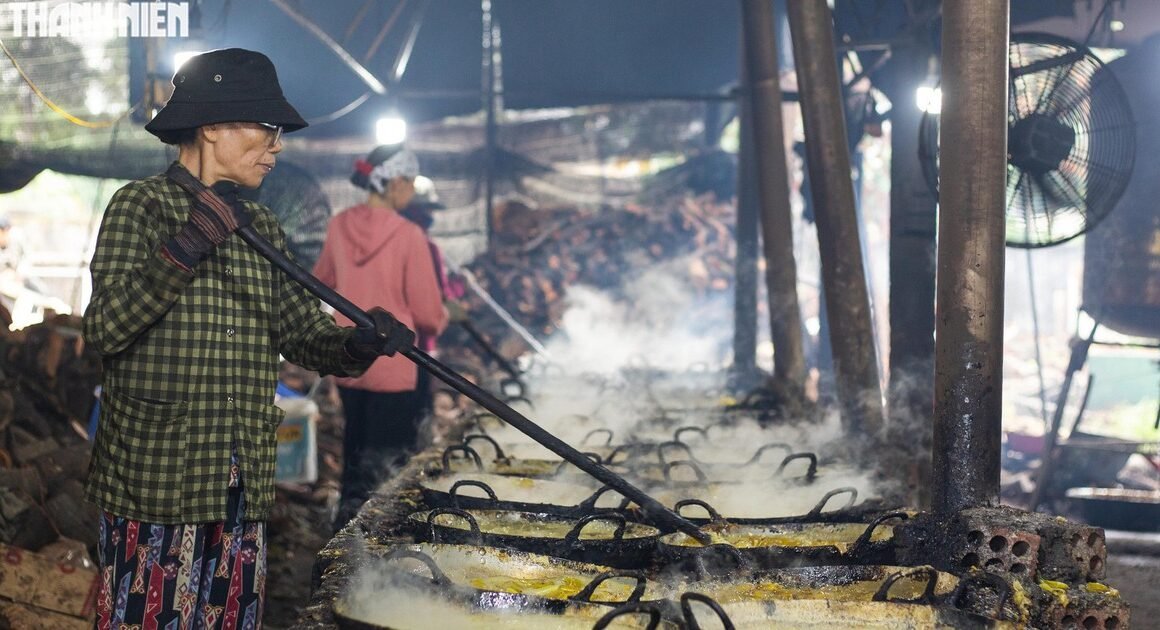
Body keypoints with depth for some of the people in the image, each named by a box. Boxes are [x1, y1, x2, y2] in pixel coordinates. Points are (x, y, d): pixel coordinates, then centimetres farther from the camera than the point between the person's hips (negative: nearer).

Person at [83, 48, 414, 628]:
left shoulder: (262, 229, 15)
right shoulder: (142, 205, -5)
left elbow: (301, 331, 11)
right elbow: (105, 329, -16)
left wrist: (360, 344, -10)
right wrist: (187, 247, -25)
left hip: (244, 487, 6)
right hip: (153, 477, -6)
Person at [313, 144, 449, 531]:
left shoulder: (339, 226, -2)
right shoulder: (408, 235, -17)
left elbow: (322, 281, 16)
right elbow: (427, 313, -13)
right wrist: (439, 322, 9)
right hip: (393, 367, -6)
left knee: (356, 449, 23)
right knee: (386, 457, 5)